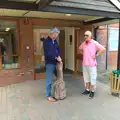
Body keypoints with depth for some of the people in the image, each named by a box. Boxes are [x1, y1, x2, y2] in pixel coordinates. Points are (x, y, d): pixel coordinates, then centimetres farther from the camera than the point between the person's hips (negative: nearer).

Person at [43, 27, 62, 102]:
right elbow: (48, 53, -20)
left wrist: (59, 56, -5)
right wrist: (56, 57, -15)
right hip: (49, 63, -8)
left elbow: (58, 49, 14)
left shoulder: (55, 41, 12)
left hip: (56, 62, 8)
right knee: (49, 80, -1)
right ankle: (48, 96, 11)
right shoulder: (46, 41, -11)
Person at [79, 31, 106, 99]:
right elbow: (80, 49, 28)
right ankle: (87, 90, 30)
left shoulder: (94, 43, -11)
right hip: (84, 64, 6)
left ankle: (92, 91, 17)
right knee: (86, 78, 16)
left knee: (92, 78, 4)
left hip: (92, 64, -6)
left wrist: (96, 55, -13)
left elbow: (103, 49, -16)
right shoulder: (83, 43, 7)